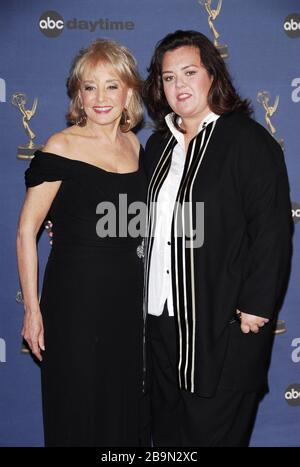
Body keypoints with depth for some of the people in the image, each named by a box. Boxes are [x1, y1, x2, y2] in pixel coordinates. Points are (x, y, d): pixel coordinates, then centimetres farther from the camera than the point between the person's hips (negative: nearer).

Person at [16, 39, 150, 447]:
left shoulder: (135, 146, 6)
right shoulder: (61, 147, -9)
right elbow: (26, 231, -9)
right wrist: (33, 310, -11)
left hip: (130, 298, 5)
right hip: (76, 296, -5)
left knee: (127, 410, 16)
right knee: (77, 415, 8)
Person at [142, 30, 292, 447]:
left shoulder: (248, 139, -8)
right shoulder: (159, 145, 13)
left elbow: (273, 229, -13)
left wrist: (256, 308, -16)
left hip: (223, 325, -6)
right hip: (162, 318, 7)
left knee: (213, 432, 5)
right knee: (166, 431, 16)